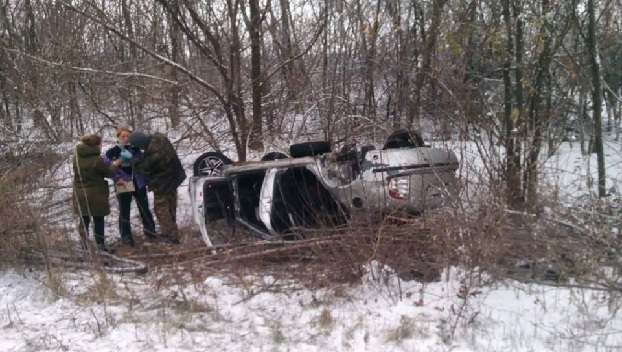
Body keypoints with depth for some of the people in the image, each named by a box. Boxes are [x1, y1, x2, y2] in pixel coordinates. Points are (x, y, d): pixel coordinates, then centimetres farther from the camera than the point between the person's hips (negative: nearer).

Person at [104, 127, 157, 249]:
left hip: (139, 184, 3)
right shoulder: (112, 152, -6)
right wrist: (117, 178, -17)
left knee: (144, 208, 13)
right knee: (124, 212, 1)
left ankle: (150, 232, 30)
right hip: (123, 185, -3)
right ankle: (126, 238, 9)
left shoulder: (135, 149, 4)